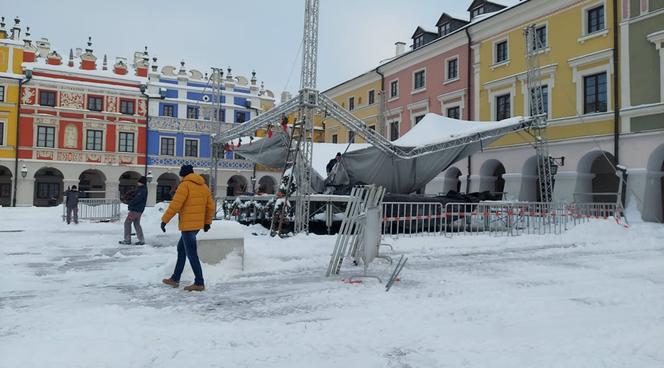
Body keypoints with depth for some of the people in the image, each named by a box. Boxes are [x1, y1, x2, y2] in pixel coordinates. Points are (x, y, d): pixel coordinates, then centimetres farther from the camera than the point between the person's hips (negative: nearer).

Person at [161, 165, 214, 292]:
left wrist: (164, 220, -10)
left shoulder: (185, 185, -10)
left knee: (191, 254, -4)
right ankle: (175, 279, 27)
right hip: (198, 224, 9)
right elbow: (210, 206, 13)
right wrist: (207, 222, 22)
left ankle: (199, 283, -2)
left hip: (188, 225, -9)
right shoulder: (203, 186, 12)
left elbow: (175, 205, -17)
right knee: (181, 249, 20)